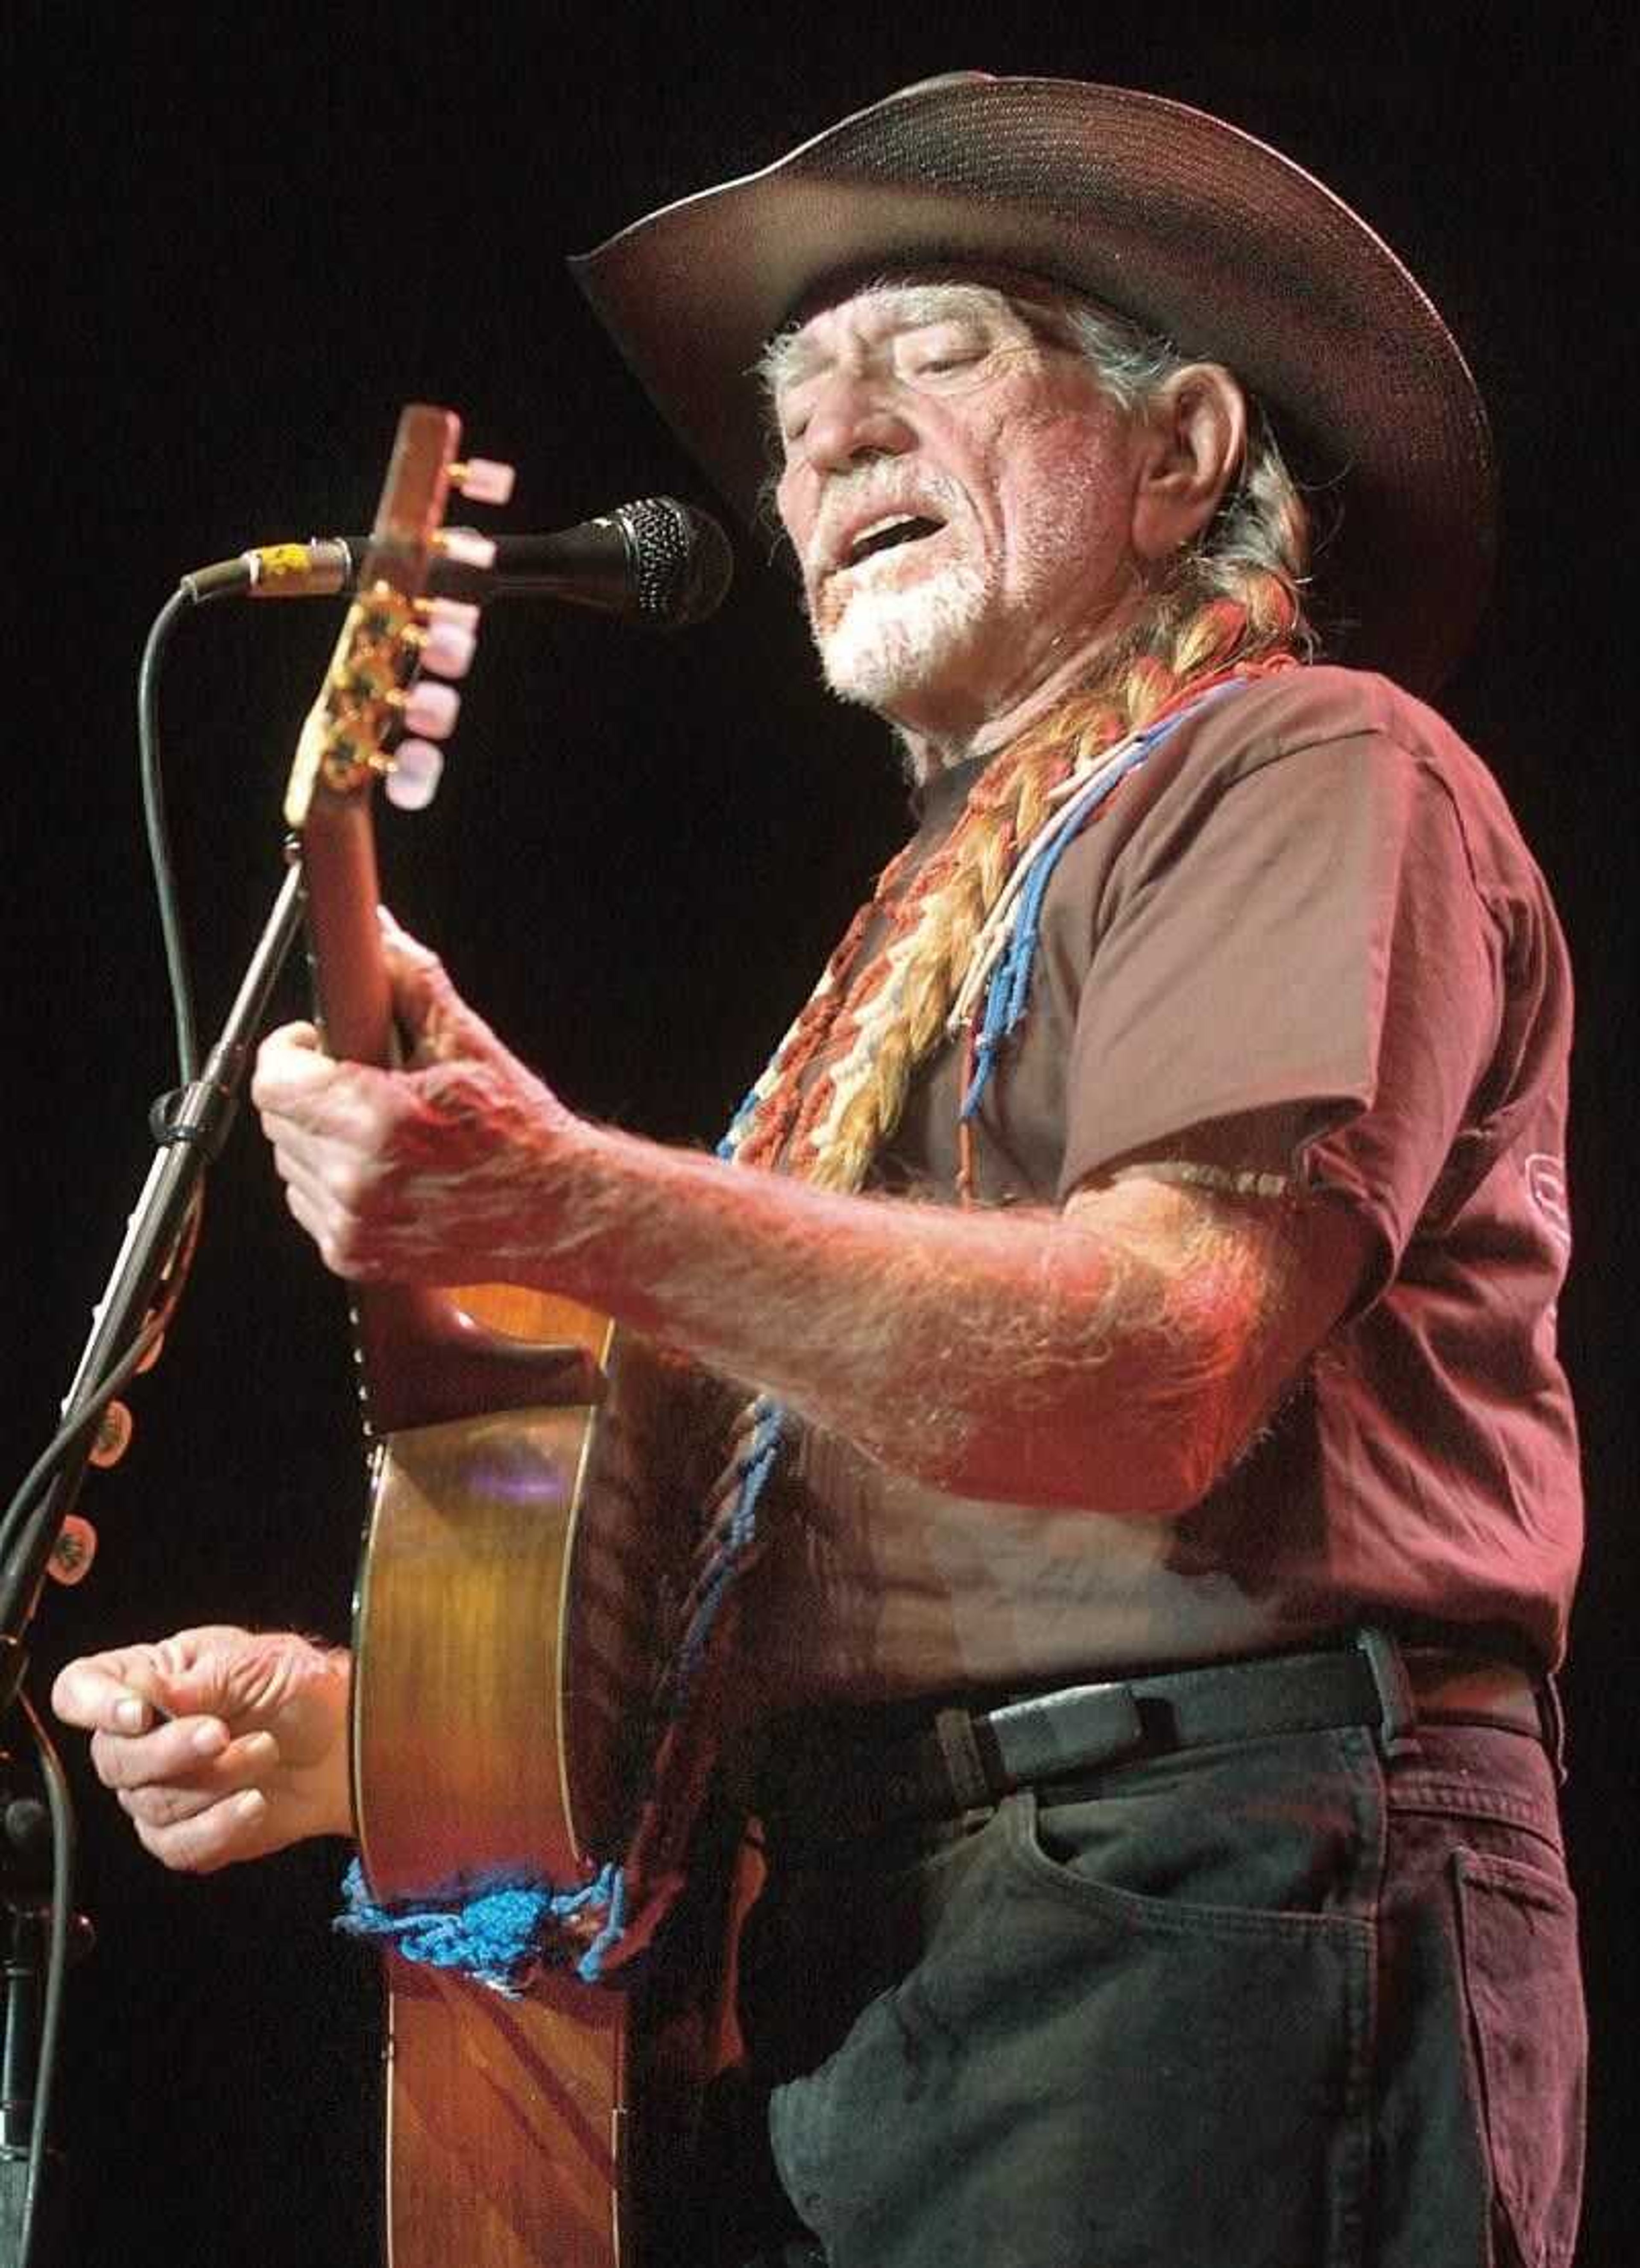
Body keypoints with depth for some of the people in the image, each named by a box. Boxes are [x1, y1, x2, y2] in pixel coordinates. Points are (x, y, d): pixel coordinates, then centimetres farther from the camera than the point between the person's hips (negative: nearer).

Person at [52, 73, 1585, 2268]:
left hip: (1197, 1928, -8)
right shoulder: (947, 916, 26)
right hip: (867, 1976, 8)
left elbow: (1167, 1366, -19)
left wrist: (583, 1211, -29)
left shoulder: (1317, 773, 0)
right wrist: (371, 1724, 10)